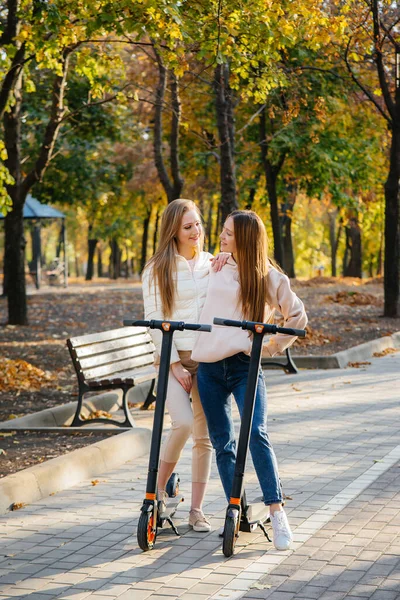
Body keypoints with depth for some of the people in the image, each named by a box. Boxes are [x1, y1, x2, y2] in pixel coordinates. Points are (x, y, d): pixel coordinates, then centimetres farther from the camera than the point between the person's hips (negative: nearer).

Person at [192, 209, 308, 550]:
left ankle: (277, 513, -15)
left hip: (246, 365, -4)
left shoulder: (269, 277, 2)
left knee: (257, 434, -18)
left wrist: (273, 346, 4)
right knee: (222, 443, 5)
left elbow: (298, 316, 11)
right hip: (209, 366, 4)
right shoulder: (216, 269, 13)